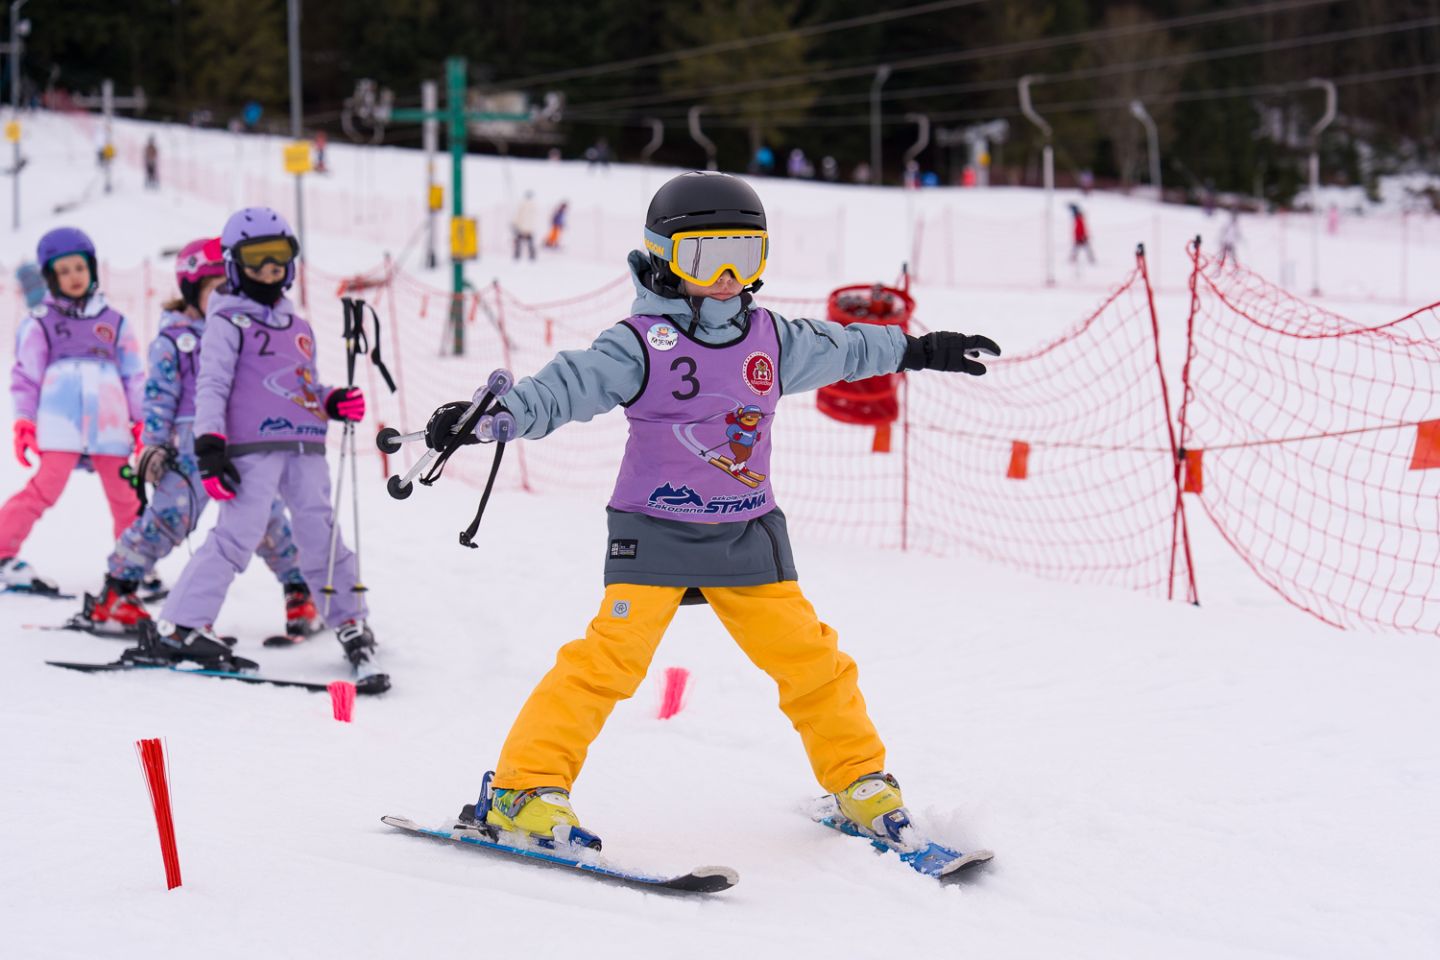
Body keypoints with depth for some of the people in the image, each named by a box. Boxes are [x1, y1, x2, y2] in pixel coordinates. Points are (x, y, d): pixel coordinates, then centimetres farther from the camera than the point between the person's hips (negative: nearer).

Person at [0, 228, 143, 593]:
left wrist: (142, 421, 13)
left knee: (127, 497, 4)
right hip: (61, 427, -3)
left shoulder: (113, 322, 16)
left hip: (109, 426, 3)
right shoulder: (39, 323, 8)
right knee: (44, 490, -14)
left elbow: (134, 375, 18)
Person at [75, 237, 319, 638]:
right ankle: (115, 592, 1)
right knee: (167, 516, -9)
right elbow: (159, 395, 0)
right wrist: (153, 444, -6)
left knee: (268, 517, 0)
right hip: (193, 446, -4)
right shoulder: (173, 338, 2)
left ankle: (298, 591, 10)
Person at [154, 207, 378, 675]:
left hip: (305, 447, 6)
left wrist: (335, 402, 8)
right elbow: (211, 386, -5)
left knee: (321, 532, 6)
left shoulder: (297, 325, 23)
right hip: (253, 446, -6)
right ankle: (182, 622, -8)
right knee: (238, 534, -13)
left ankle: (351, 623, 14)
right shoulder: (228, 321, 2)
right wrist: (209, 446, -14)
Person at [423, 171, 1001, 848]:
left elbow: (842, 350, 25)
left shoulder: (771, 340, 8)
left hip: (747, 536, 5)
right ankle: (524, 789, -13)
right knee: (612, 656, -17)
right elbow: (565, 388, -20)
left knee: (808, 658, 5)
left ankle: (861, 782, 23)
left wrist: (919, 350, 34)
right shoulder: (639, 345, -10)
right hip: (655, 532, -5)